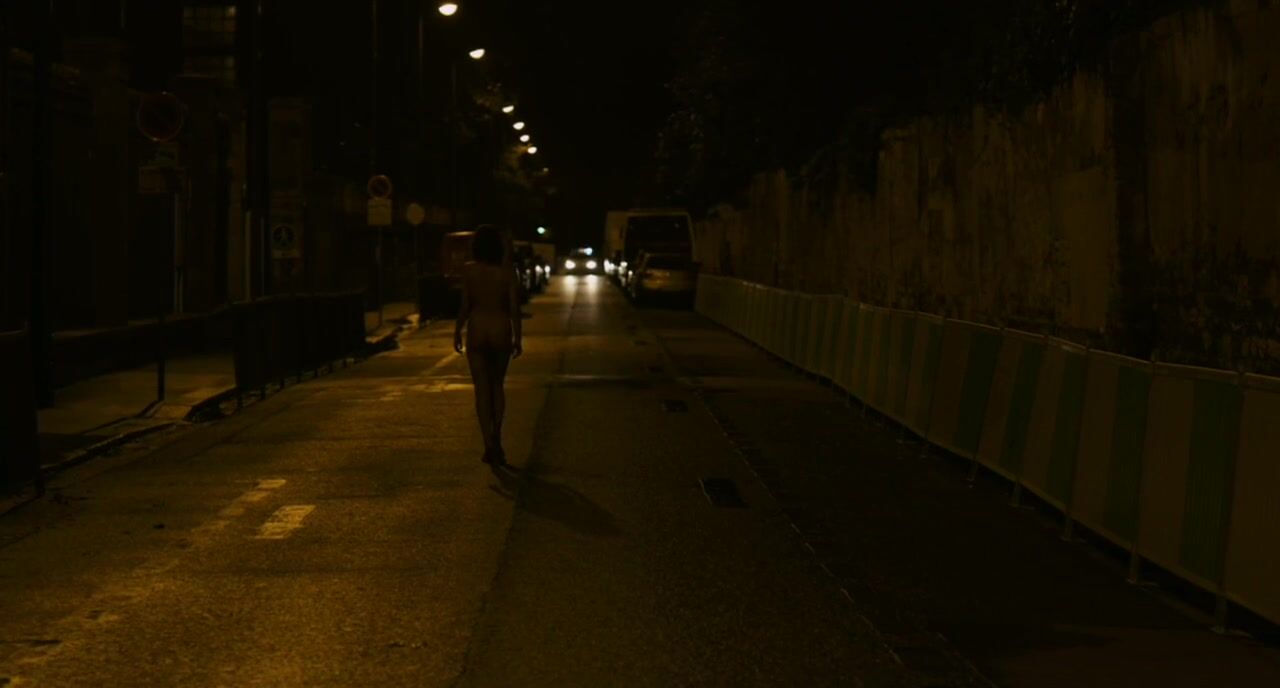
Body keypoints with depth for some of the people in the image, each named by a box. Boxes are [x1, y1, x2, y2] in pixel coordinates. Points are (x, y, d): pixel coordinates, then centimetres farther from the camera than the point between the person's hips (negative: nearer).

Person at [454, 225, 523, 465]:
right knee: (497, 385, 19)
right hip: (501, 329, 1)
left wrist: (457, 331, 7)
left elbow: (466, 305, -6)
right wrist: (517, 338, 1)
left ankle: (490, 445, 1)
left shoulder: (469, 270, -7)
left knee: (482, 389, 5)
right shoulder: (507, 271, -6)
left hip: (477, 329, -1)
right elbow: (514, 307, -7)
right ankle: (496, 439, 13)